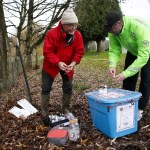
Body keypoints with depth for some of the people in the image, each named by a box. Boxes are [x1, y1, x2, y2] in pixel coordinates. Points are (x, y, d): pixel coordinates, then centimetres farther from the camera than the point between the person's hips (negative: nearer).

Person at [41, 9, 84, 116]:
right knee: (46, 88, 2)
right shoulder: (52, 33, -25)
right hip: (51, 65, -2)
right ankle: (44, 112, 17)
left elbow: (79, 51, -10)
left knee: (68, 88, 6)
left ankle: (66, 110, 25)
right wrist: (58, 62, -37)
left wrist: (73, 62, -28)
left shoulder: (77, 35, -13)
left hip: (68, 66, 3)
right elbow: (47, 52, -24)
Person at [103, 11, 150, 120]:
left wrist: (125, 73, -51)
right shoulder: (113, 31, -25)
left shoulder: (139, 27, -43)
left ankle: (140, 109, 8)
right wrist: (112, 65, -41)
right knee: (128, 79, 4)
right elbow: (114, 50, -21)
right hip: (133, 51, 5)